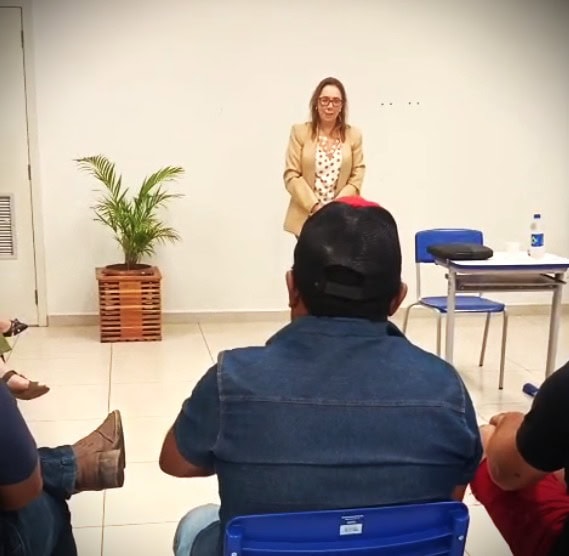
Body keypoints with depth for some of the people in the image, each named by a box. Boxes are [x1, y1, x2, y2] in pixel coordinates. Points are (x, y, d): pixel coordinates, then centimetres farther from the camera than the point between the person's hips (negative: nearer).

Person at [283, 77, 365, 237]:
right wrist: (314, 206, -12)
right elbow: (291, 176, -2)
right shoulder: (300, 132, 3)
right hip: (306, 217, -1)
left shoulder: (353, 135, 8)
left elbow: (357, 176, 5)